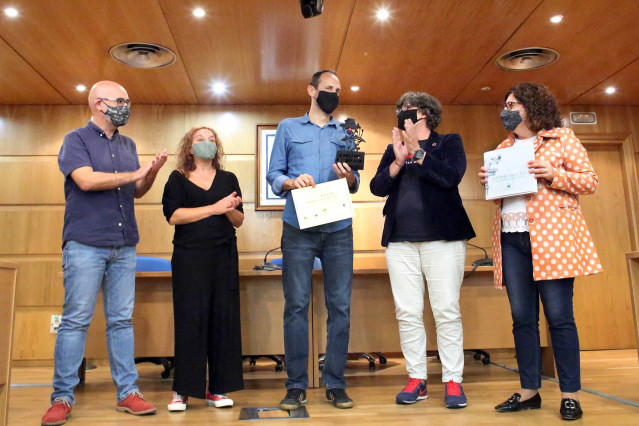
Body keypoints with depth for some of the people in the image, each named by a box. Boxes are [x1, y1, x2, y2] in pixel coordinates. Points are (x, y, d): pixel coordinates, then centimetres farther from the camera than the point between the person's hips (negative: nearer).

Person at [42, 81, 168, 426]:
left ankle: (128, 392, 13)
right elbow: (87, 180, -16)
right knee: (75, 321, -1)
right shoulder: (76, 139, 0)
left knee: (122, 320, 7)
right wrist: (135, 174, -10)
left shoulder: (128, 145, 17)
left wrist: (153, 172, -3)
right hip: (86, 244, -5)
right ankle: (62, 397, 10)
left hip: (124, 246, 5)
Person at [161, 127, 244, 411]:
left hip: (224, 257, 3)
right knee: (189, 319, -3)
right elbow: (173, 215, -8)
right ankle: (182, 390, 8)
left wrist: (231, 210, -10)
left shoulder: (228, 179, 15)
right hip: (189, 257, -2)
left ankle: (217, 389, 10)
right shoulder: (178, 179, 8)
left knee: (223, 318, 1)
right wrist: (214, 208, -13)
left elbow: (239, 221, 13)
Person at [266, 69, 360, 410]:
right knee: (296, 305, -2)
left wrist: (349, 177, -10)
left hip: (338, 229, 2)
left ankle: (335, 384, 11)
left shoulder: (345, 133, 19)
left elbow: (355, 184, 12)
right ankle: (296, 385, 8)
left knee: (340, 305, 0)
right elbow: (273, 174, 7)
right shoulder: (288, 128, 14)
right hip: (298, 228, -2)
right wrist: (291, 182, -13)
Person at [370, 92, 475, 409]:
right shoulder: (394, 149, 18)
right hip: (400, 240, 3)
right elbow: (377, 187, 5)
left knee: (447, 311, -3)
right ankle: (417, 379, 12)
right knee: (407, 313, 2)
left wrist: (416, 150, -11)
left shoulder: (449, 143, 9)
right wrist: (398, 160, -9)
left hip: (442, 238, -3)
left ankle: (453, 381, 7)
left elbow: (451, 177, -10)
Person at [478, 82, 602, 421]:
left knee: (558, 315, -4)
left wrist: (553, 175, -15)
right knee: (522, 317, 5)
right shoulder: (504, 147, 19)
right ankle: (529, 391, 14)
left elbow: (590, 180, 1)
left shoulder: (561, 138, 5)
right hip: (511, 237, 5)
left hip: (551, 235, -5)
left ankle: (570, 394, 7)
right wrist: (487, 180, 2)